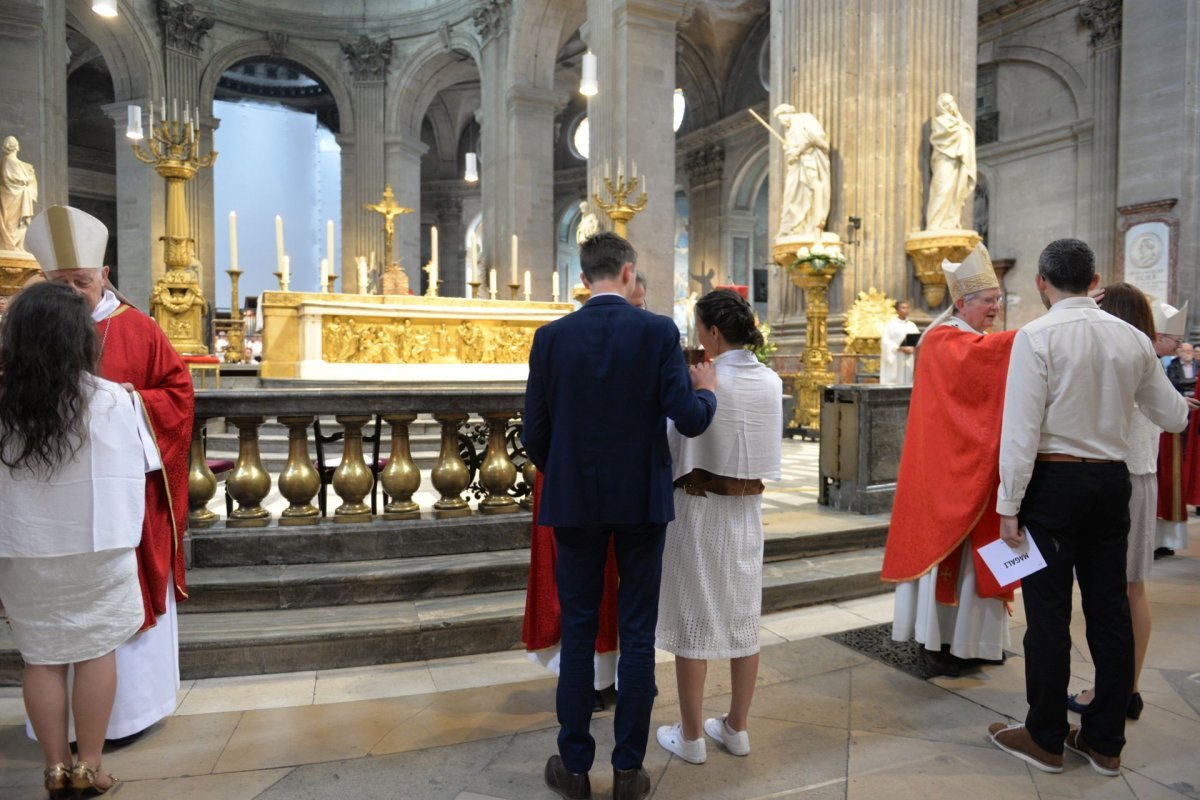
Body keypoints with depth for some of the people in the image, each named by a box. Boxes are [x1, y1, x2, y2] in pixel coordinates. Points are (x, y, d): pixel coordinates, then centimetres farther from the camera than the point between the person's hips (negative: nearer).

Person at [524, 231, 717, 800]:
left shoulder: (551, 337, -4)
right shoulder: (659, 331, -8)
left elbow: (534, 432, -1)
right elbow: (689, 420, -13)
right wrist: (708, 392, 9)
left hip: (574, 500, 1)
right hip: (642, 500, -1)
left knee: (578, 632, 12)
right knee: (637, 634, 10)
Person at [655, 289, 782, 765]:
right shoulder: (771, 382, 0)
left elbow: (670, 445, -11)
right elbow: (764, 449, 10)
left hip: (699, 509, -5)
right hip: (747, 509, 6)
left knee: (695, 619, 6)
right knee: (743, 618, 14)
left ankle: (691, 737, 18)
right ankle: (736, 729, 28)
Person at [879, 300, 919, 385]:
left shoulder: (912, 325, 14)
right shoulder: (890, 324, -1)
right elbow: (886, 341, -10)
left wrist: (913, 348, -11)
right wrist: (901, 348, -18)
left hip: (909, 360, 5)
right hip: (894, 360, -4)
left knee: (908, 382, 0)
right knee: (893, 383, -7)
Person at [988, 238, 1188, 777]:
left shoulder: (1036, 337, -11)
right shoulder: (1132, 338, 5)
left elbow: (1021, 429, -16)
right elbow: (1173, 418, 14)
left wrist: (1009, 505, -10)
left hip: (1054, 480, -6)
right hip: (1112, 480, 6)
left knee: (1048, 611, 3)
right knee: (1110, 609, 12)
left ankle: (1045, 739, 16)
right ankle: (1105, 741, 25)